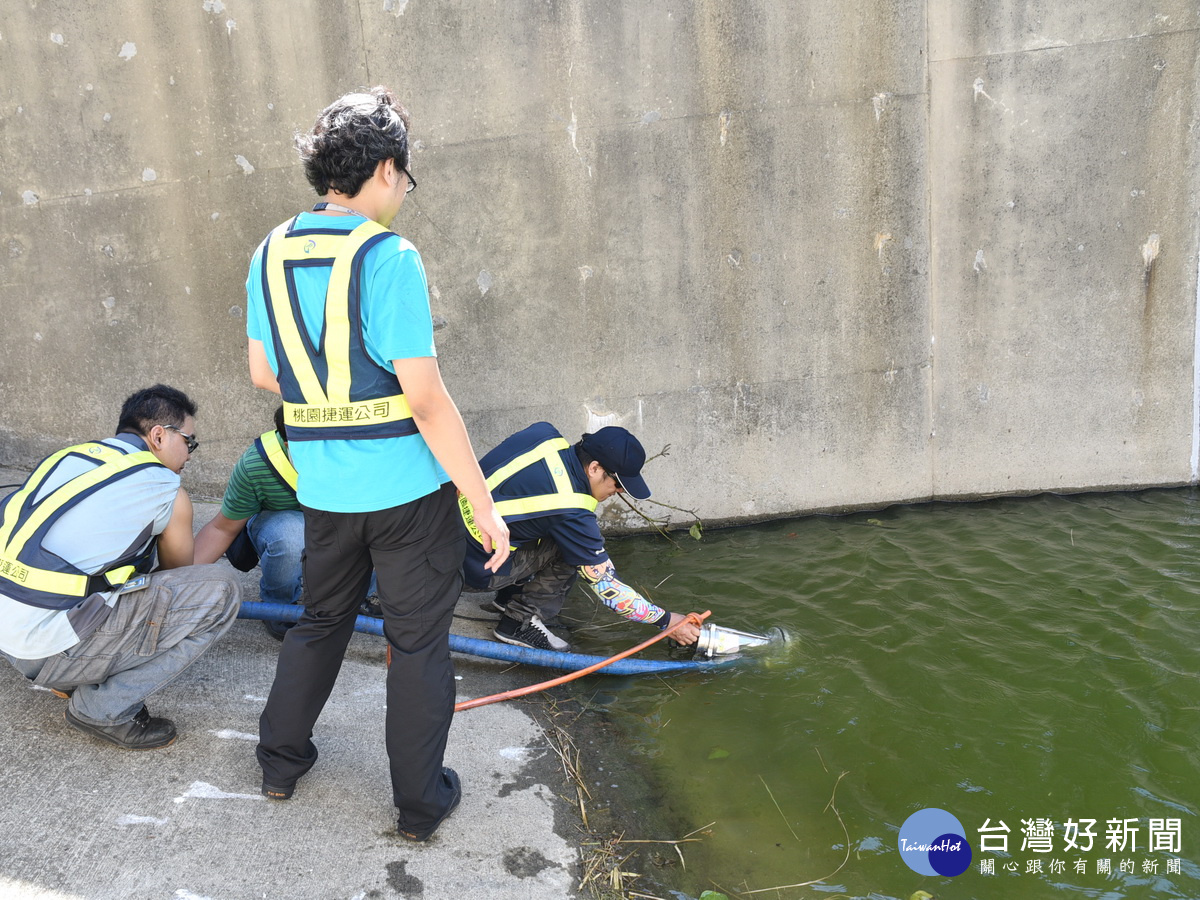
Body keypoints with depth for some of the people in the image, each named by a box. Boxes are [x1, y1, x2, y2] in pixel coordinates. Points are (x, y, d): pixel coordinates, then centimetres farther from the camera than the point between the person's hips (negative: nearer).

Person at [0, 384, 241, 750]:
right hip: (51, 648, -8)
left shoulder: (67, 457, 15)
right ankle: (107, 709, -3)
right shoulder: (166, 491, -4)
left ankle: (71, 679, 16)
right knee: (220, 588, -7)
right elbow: (178, 573, 15)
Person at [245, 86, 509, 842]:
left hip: (323, 488, 6)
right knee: (419, 643, 10)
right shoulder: (389, 256, -17)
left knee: (321, 621, 26)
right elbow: (425, 400, -20)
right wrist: (485, 505, -14)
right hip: (408, 488, -6)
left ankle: (282, 760, 41)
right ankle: (421, 803, 25)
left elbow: (263, 373, 13)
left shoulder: (272, 254, 3)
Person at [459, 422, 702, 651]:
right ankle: (520, 623, -2)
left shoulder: (545, 434, -5)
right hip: (474, 568, -8)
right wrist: (666, 620, -7)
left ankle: (511, 595, 24)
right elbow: (604, 584, -15)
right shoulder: (571, 513, -24)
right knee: (571, 544, -10)